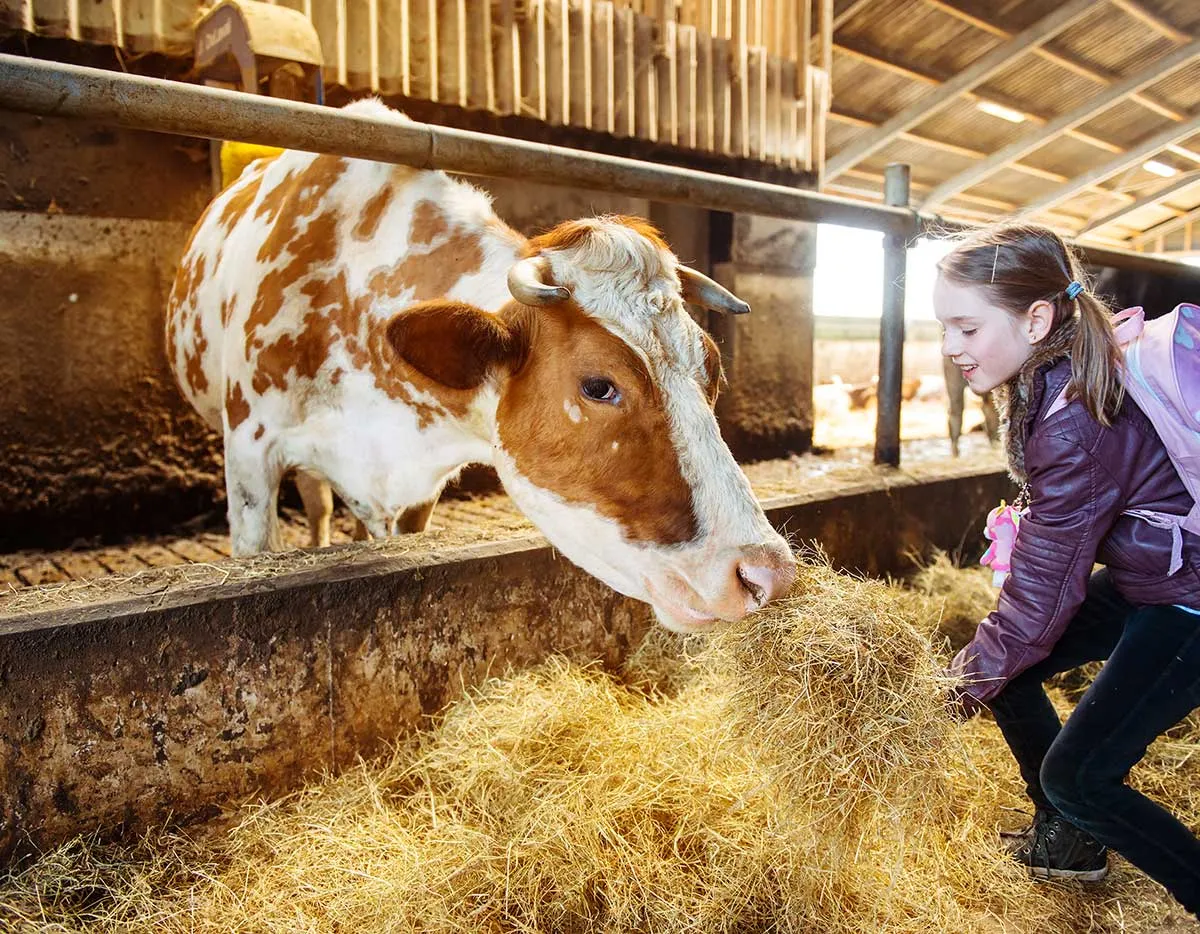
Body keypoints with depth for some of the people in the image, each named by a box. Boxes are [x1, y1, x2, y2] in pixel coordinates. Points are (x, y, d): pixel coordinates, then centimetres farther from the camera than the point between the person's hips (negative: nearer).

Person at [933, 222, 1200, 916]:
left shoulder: (1077, 421, -33)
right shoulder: (1052, 377, -6)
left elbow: (1045, 585, -26)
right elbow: (1057, 533, 4)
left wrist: (968, 683, -13)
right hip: (1142, 577, 9)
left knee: (1077, 776, -8)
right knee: (1004, 663, 10)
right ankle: (1072, 840, 27)